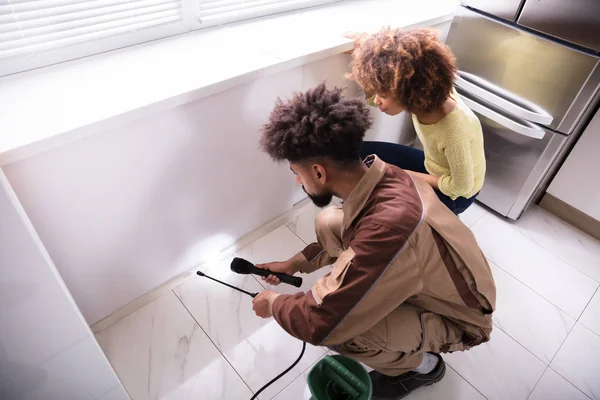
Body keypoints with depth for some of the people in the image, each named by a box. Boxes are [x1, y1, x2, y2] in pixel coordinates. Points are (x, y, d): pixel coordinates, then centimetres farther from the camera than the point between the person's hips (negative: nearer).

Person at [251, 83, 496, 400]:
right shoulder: (379, 174, -17)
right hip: (430, 281, 7)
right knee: (328, 222, -4)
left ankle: (420, 365, 4)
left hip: (456, 319, -6)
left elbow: (319, 324, -35)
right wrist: (296, 263, 5)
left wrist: (273, 304, -13)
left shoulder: (389, 226, -43)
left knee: (333, 326, -30)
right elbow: (350, 236, 6)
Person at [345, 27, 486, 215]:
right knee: (360, 153, -5)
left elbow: (461, 187, -24)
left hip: (455, 195, -6)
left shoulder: (455, 130, -40)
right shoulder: (427, 94, -23)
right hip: (430, 165, 6)